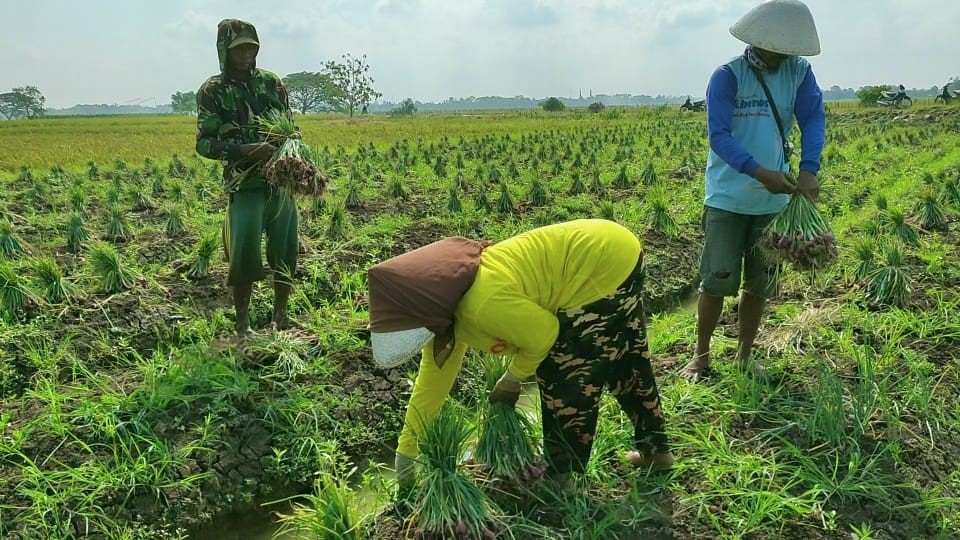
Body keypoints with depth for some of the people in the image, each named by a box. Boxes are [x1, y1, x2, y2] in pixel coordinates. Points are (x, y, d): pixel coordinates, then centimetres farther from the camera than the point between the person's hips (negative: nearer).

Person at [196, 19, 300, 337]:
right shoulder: (212, 91, -2)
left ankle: (280, 316, 23)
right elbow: (204, 143, -7)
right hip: (245, 185, -4)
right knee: (244, 253, -7)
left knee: (286, 250, 7)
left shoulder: (271, 82, 8)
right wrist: (246, 150, -21)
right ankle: (242, 322, 10)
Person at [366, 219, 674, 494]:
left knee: (563, 373, 0)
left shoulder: (484, 305, -33)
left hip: (607, 264, -9)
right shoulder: (448, 308, -2)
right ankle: (655, 449, 43)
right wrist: (405, 451, 10)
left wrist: (512, 378, -1)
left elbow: (544, 334, -18)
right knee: (624, 362, 23)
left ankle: (560, 475, 19)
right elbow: (433, 379, 5)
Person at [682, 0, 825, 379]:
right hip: (727, 199, -4)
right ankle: (701, 356, 15)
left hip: (773, 201, 4)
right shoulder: (727, 76, -11)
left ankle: (744, 357, 27)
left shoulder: (799, 72, 0)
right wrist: (760, 172, -33)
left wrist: (809, 169, -26)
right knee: (716, 281, -1)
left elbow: (814, 120, -7)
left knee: (759, 284, 11)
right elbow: (719, 136, -20)